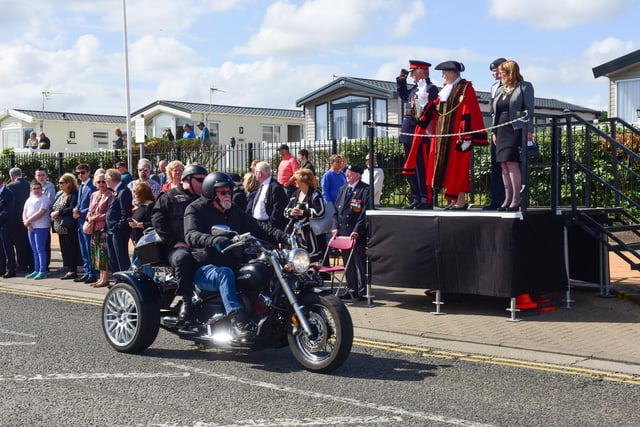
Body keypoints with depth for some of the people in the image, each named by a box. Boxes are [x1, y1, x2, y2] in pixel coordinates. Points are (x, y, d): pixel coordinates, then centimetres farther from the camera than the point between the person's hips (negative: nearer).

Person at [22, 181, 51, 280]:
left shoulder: (44, 199, -6)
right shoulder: (29, 200, 17)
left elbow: (40, 213, -16)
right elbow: (24, 213, 11)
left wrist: (28, 220, -13)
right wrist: (27, 223, -6)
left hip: (41, 227, -7)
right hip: (31, 227, 7)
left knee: (40, 249, -8)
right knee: (34, 250, 10)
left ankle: (42, 271, -5)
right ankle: (36, 270, 15)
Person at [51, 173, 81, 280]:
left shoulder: (74, 195, -11)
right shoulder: (60, 195, 19)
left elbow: (72, 209, -22)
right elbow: (53, 207, 19)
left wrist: (59, 212, -18)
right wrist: (52, 213, -2)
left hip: (69, 228, -9)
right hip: (60, 227, 9)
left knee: (71, 249, -5)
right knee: (64, 249, 11)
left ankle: (72, 271, -1)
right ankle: (68, 270, 17)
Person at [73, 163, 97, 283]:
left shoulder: (92, 187, -13)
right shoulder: (81, 186, 17)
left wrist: (80, 213, -13)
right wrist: (76, 209, 2)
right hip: (80, 221, 9)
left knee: (89, 248, -5)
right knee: (83, 249, 13)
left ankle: (92, 274, 1)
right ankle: (86, 272, 20)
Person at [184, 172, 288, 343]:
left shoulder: (234, 211, 19)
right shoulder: (195, 209, -1)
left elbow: (257, 227, 12)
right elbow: (191, 235, -19)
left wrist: (283, 236, -3)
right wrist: (213, 240, -40)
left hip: (232, 263, 6)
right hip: (204, 269, -6)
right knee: (225, 274, -39)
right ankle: (237, 322, -51)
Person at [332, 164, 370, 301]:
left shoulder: (365, 190, -7)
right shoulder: (342, 189, 16)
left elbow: (365, 212, -12)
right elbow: (336, 209, 17)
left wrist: (357, 231, -18)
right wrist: (335, 227, 5)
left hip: (358, 234, -7)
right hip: (343, 232, 7)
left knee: (360, 263, -1)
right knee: (348, 264, 12)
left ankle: (362, 292, 6)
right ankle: (351, 290, 21)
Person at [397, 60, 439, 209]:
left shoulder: (430, 88, -10)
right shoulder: (415, 88, 16)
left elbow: (429, 110, -18)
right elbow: (403, 96, 35)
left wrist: (421, 124, -21)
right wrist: (401, 80, 24)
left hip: (421, 134, -10)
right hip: (410, 134, 10)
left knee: (422, 168, -7)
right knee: (411, 168, 13)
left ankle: (426, 200, -1)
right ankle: (416, 199, 20)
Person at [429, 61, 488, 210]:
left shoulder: (465, 89, -8)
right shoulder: (446, 90, 16)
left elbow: (468, 114, -15)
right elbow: (437, 111, 21)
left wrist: (466, 137, -20)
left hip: (456, 135, -8)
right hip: (444, 136, 8)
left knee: (458, 168, -6)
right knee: (447, 168, 8)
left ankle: (461, 202, -1)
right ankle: (453, 201, 14)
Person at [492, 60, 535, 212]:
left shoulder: (524, 87, 2)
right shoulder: (500, 90, 20)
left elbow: (529, 110, -4)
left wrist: (529, 130, -13)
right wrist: (494, 132, 14)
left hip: (516, 130, -7)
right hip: (502, 131, 7)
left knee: (512, 163, -13)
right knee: (504, 165, 4)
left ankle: (516, 199, -9)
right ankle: (507, 199, 8)